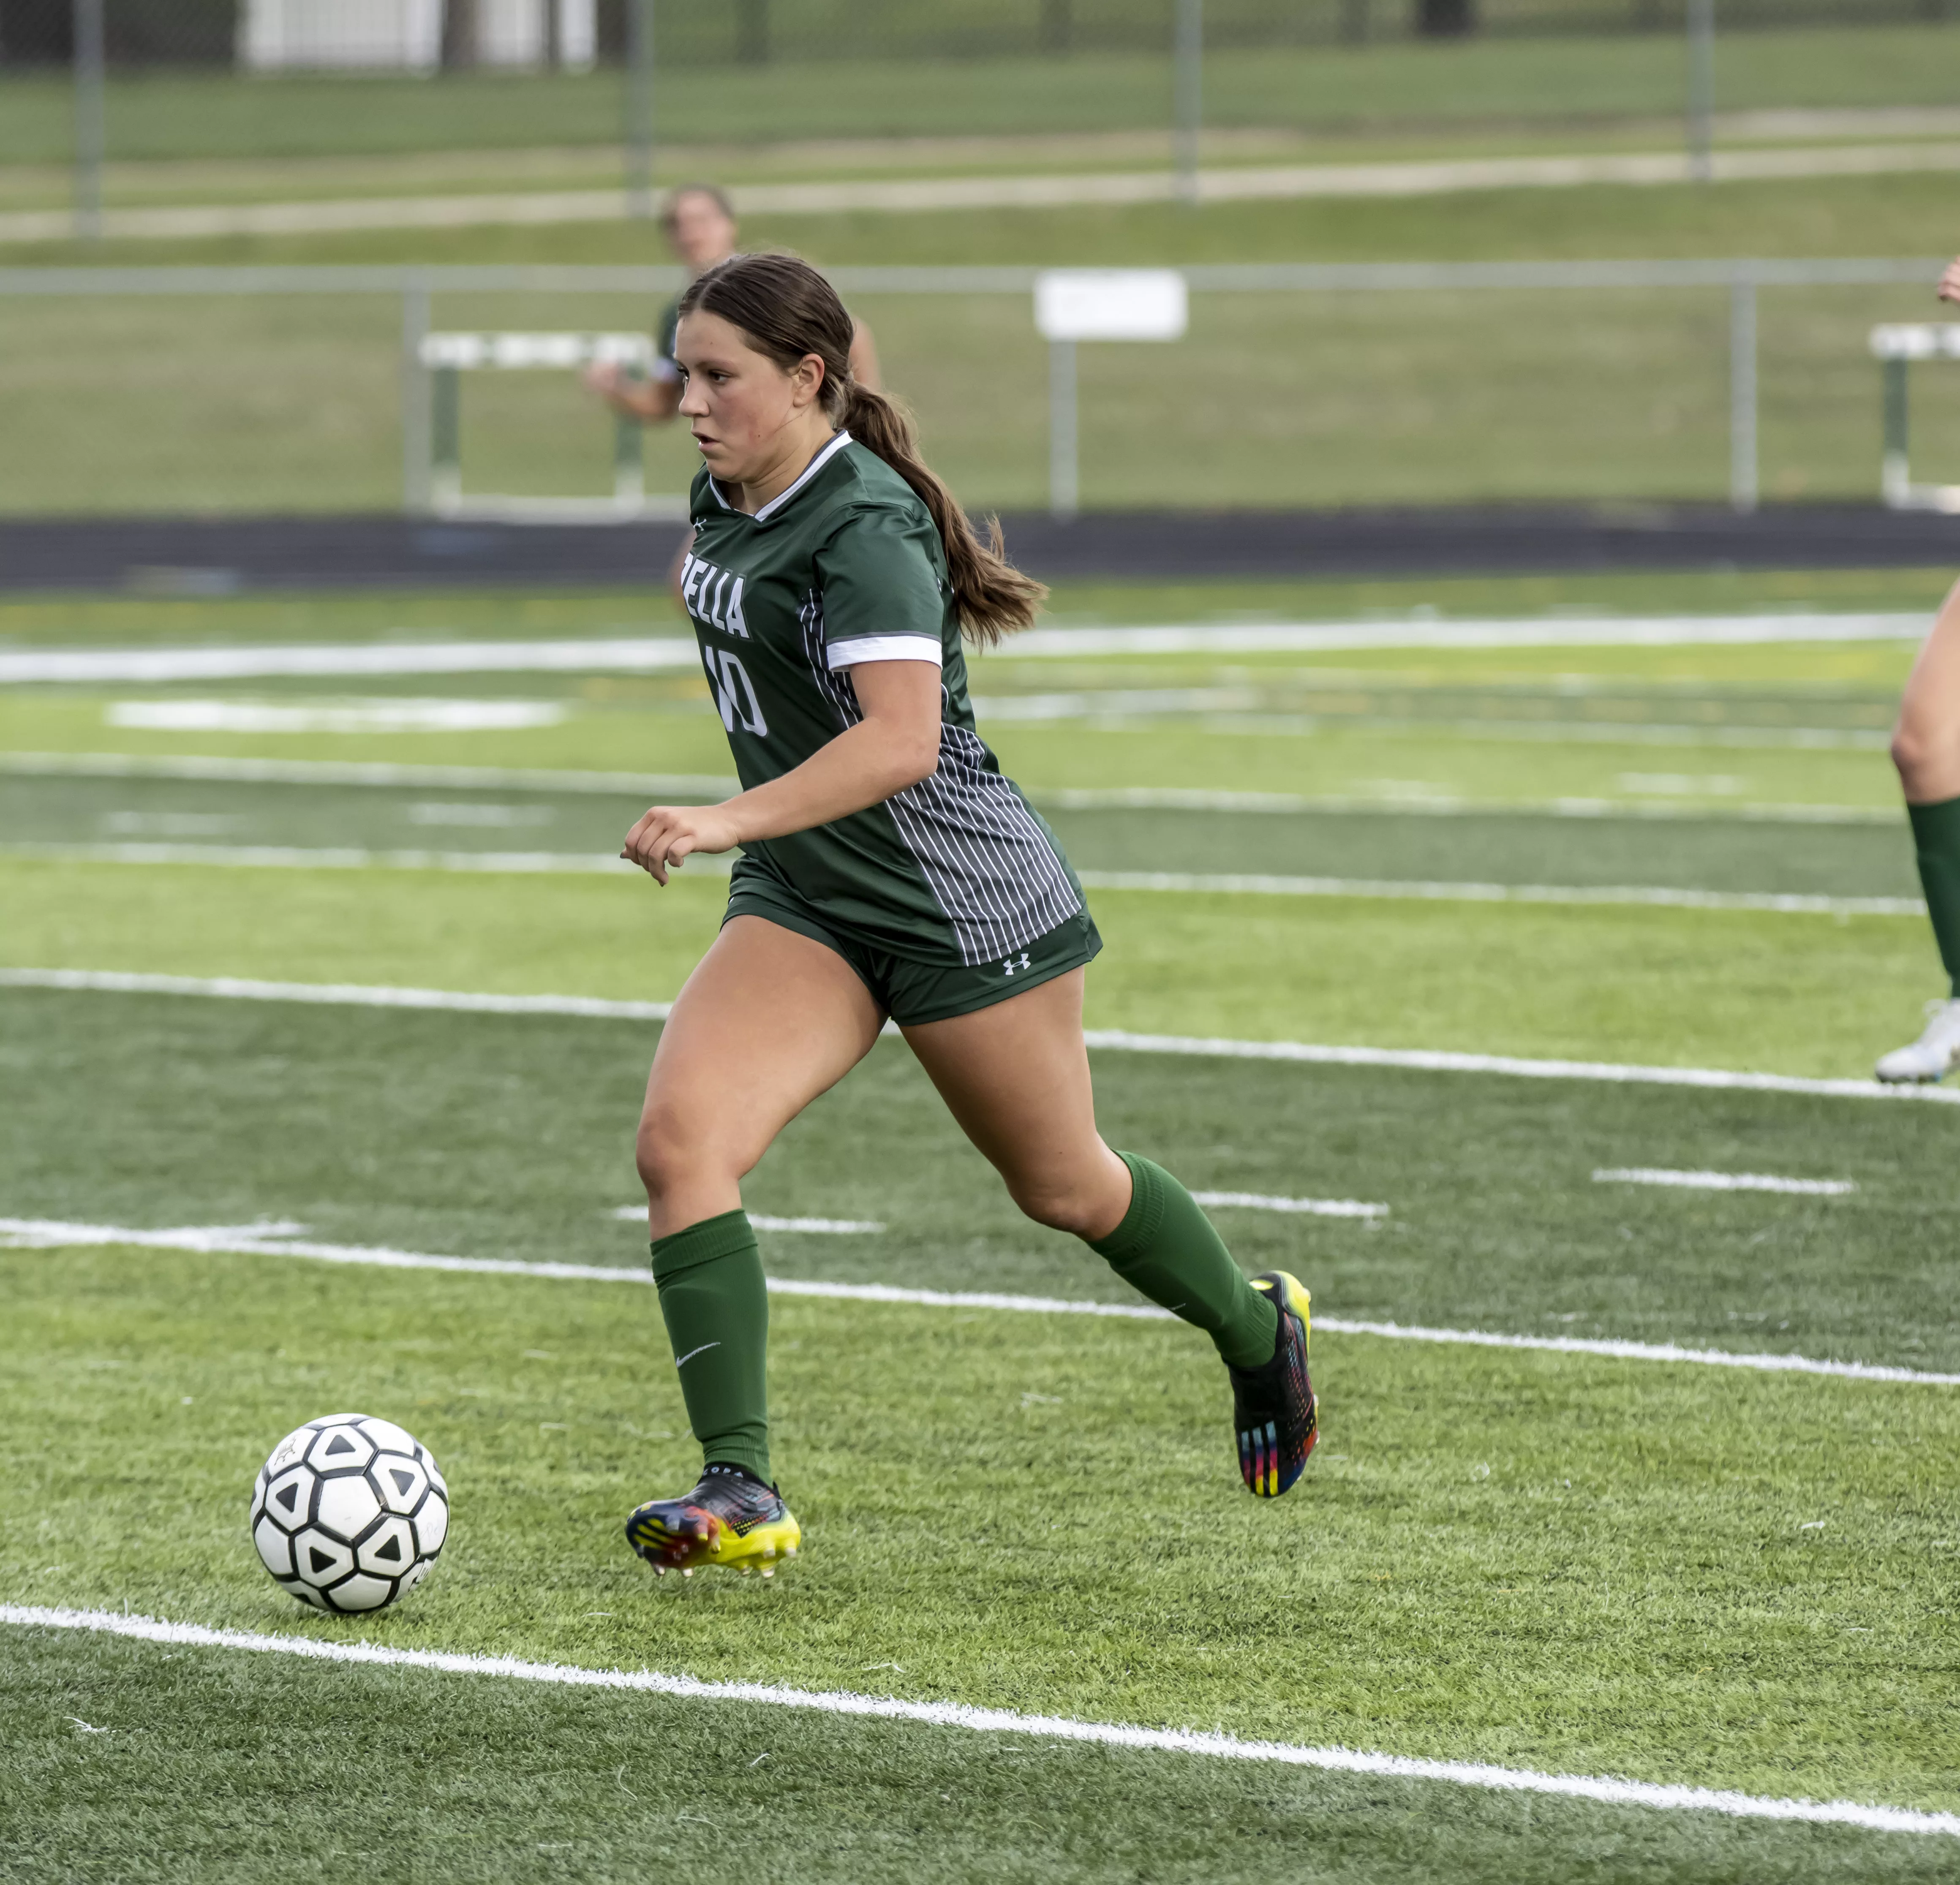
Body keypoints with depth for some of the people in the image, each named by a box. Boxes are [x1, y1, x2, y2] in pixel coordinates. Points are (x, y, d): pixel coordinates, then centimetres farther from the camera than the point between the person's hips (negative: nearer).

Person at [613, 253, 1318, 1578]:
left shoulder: (863, 526, -24)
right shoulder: (726, 505, 3)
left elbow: (900, 739, -37)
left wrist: (729, 821, -46)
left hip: (961, 900, -8)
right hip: (804, 902, 8)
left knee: (1063, 1188, 13)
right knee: (682, 1139, -17)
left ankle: (1259, 1333, 44)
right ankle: (742, 1494, -19)